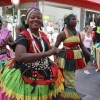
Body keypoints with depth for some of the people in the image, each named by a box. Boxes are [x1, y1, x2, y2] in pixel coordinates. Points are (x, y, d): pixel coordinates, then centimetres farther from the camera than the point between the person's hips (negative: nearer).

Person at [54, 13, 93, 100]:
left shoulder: (77, 33, 6)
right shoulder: (62, 33, -13)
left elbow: (82, 46, 10)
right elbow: (55, 47, -10)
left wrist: (90, 55, 1)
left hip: (76, 57, 7)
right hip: (67, 58, -7)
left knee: (69, 79, 21)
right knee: (69, 81, 0)